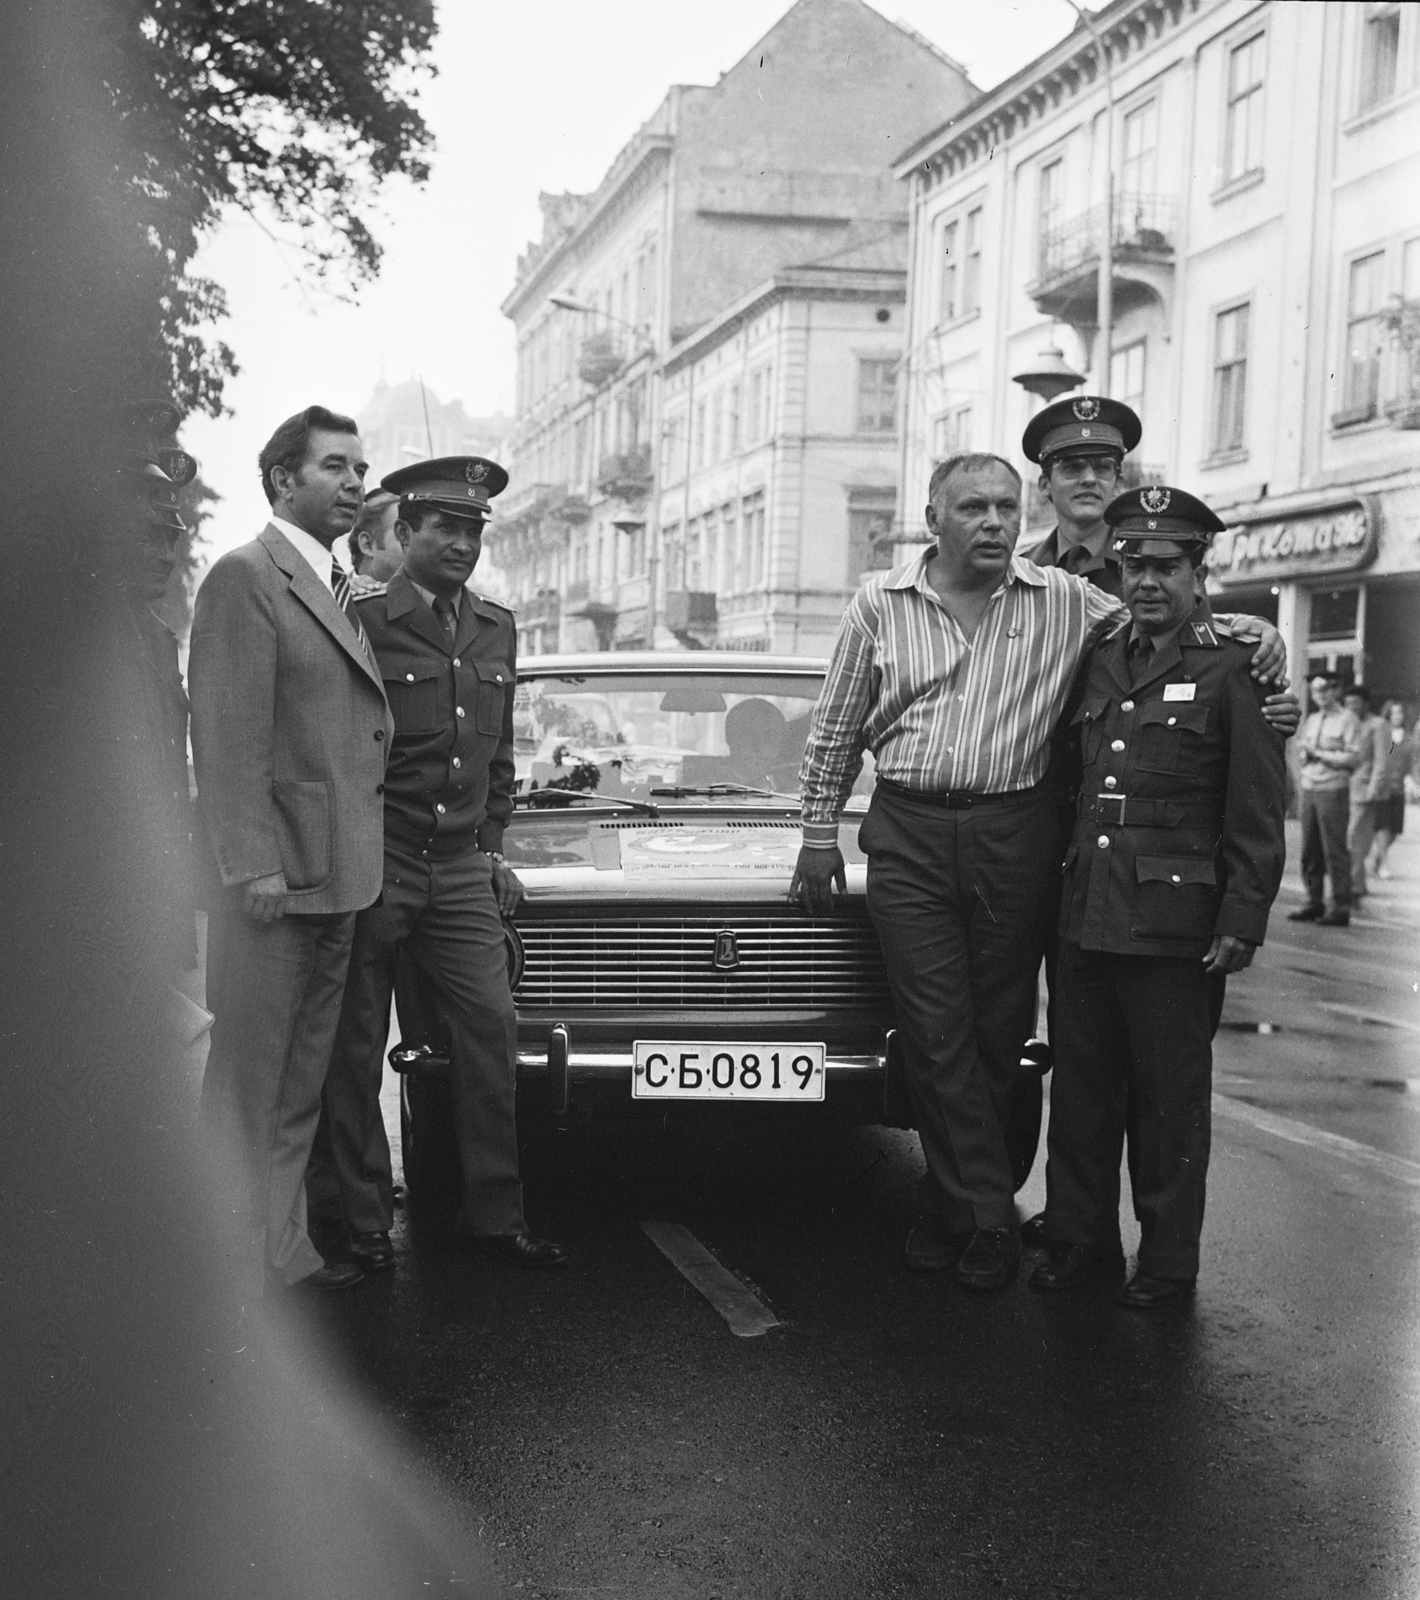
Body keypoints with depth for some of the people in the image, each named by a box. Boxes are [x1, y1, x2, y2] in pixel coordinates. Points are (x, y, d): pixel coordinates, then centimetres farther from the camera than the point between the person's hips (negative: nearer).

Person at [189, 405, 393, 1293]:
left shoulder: (341, 591, 17)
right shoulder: (245, 577, -11)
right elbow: (229, 737, -17)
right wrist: (254, 866, -22)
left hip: (340, 876, 9)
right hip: (276, 876, -9)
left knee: (304, 1080, 16)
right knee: (250, 1080, 1)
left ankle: (286, 1246, 27)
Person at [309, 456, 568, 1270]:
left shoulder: (497, 629, 12)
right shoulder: (362, 624, -6)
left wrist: (492, 847, 14)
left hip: (460, 869, 5)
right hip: (373, 867, -5)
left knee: (492, 1025, -1)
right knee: (357, 1048, 3)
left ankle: (495, 1215, 8)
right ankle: (364, 1221, 15)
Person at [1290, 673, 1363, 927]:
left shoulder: (1347, 720, -3)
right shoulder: (1311, 720, 17)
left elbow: (1353, 758, -11)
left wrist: (1319, 752, -12)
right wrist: (1304, 752, -1)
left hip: (1333, 790, -6)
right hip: (1309, 789, 7)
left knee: (1335, 850, -6)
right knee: (1309, 850, 7)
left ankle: (1341, 908, -2)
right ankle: (1314, 902, 15)